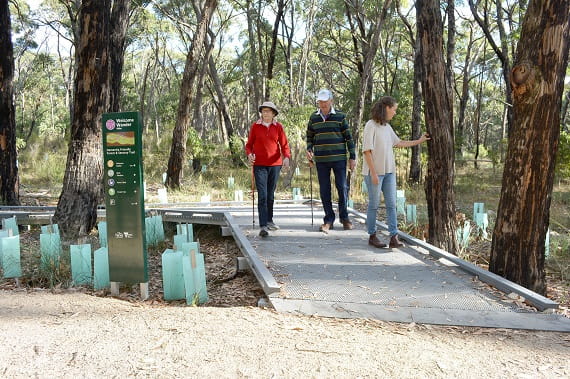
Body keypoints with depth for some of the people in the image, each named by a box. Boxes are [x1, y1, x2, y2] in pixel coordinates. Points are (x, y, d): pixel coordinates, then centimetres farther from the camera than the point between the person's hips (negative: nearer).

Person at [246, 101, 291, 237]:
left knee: (270, 194, 14)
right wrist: (249, 154, -15)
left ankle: (269, 221, 30)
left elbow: (284, 145, 3)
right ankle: (263, 226, -15)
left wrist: (286, 157, -16)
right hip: (260, 165, -2)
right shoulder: (255, 126, 2)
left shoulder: (278, 127, 4)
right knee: (262, 195, -11)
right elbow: (249, 144, 6)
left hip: (275, 164, 2)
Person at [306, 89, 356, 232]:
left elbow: (348, 137, 3)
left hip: (339, 159, -2)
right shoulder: (313, 118, 8)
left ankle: (344, 217, 17)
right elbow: (309, 136, 18)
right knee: (324, 190, 4)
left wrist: (352, 157, -1)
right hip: (321, 160, 2)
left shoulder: (340, 116, 1)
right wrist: (309, 150, -1)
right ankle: (329, 219, 13)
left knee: (342, 187, 1)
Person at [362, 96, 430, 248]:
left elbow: (399, 143, 24)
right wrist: (373, 173, -17)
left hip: (389, 172, 7)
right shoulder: (371, 125, -12)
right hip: (374, 172, -7)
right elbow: (367, 150, -15)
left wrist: (419, 141, 25)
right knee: (374, 205, 3)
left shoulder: (387, 127, 11)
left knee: (391, 204, 3)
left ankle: (394, 238, 4)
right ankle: (372, 236, 15)